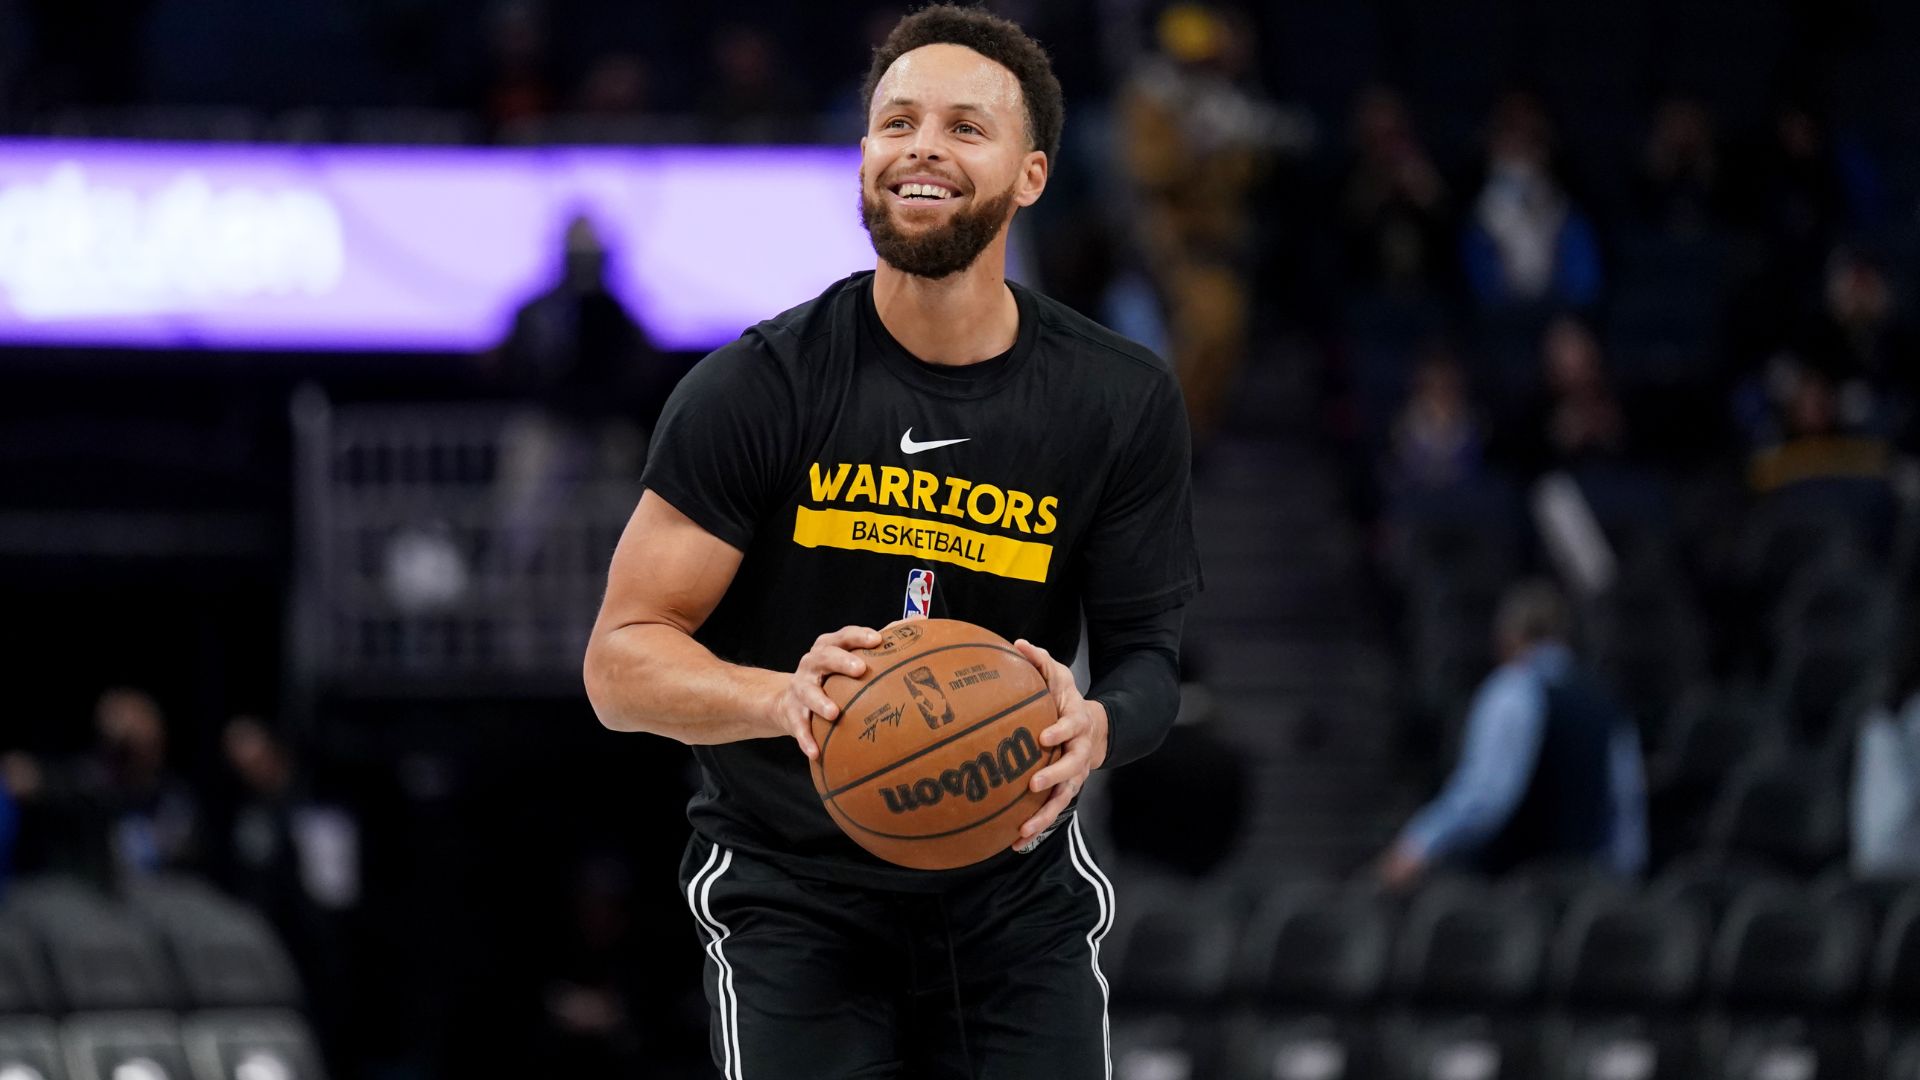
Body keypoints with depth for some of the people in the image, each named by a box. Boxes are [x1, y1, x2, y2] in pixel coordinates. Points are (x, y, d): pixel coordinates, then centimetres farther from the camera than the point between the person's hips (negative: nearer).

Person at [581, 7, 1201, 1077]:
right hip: (794, 896, -2)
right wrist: (786, 698, -32)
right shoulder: (758, 387, -11)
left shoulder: (1125, 401, -4)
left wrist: (1097, 728, -25)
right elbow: (624, 662, -11)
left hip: (1013, 895, 2)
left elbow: (1146, 651, 0)